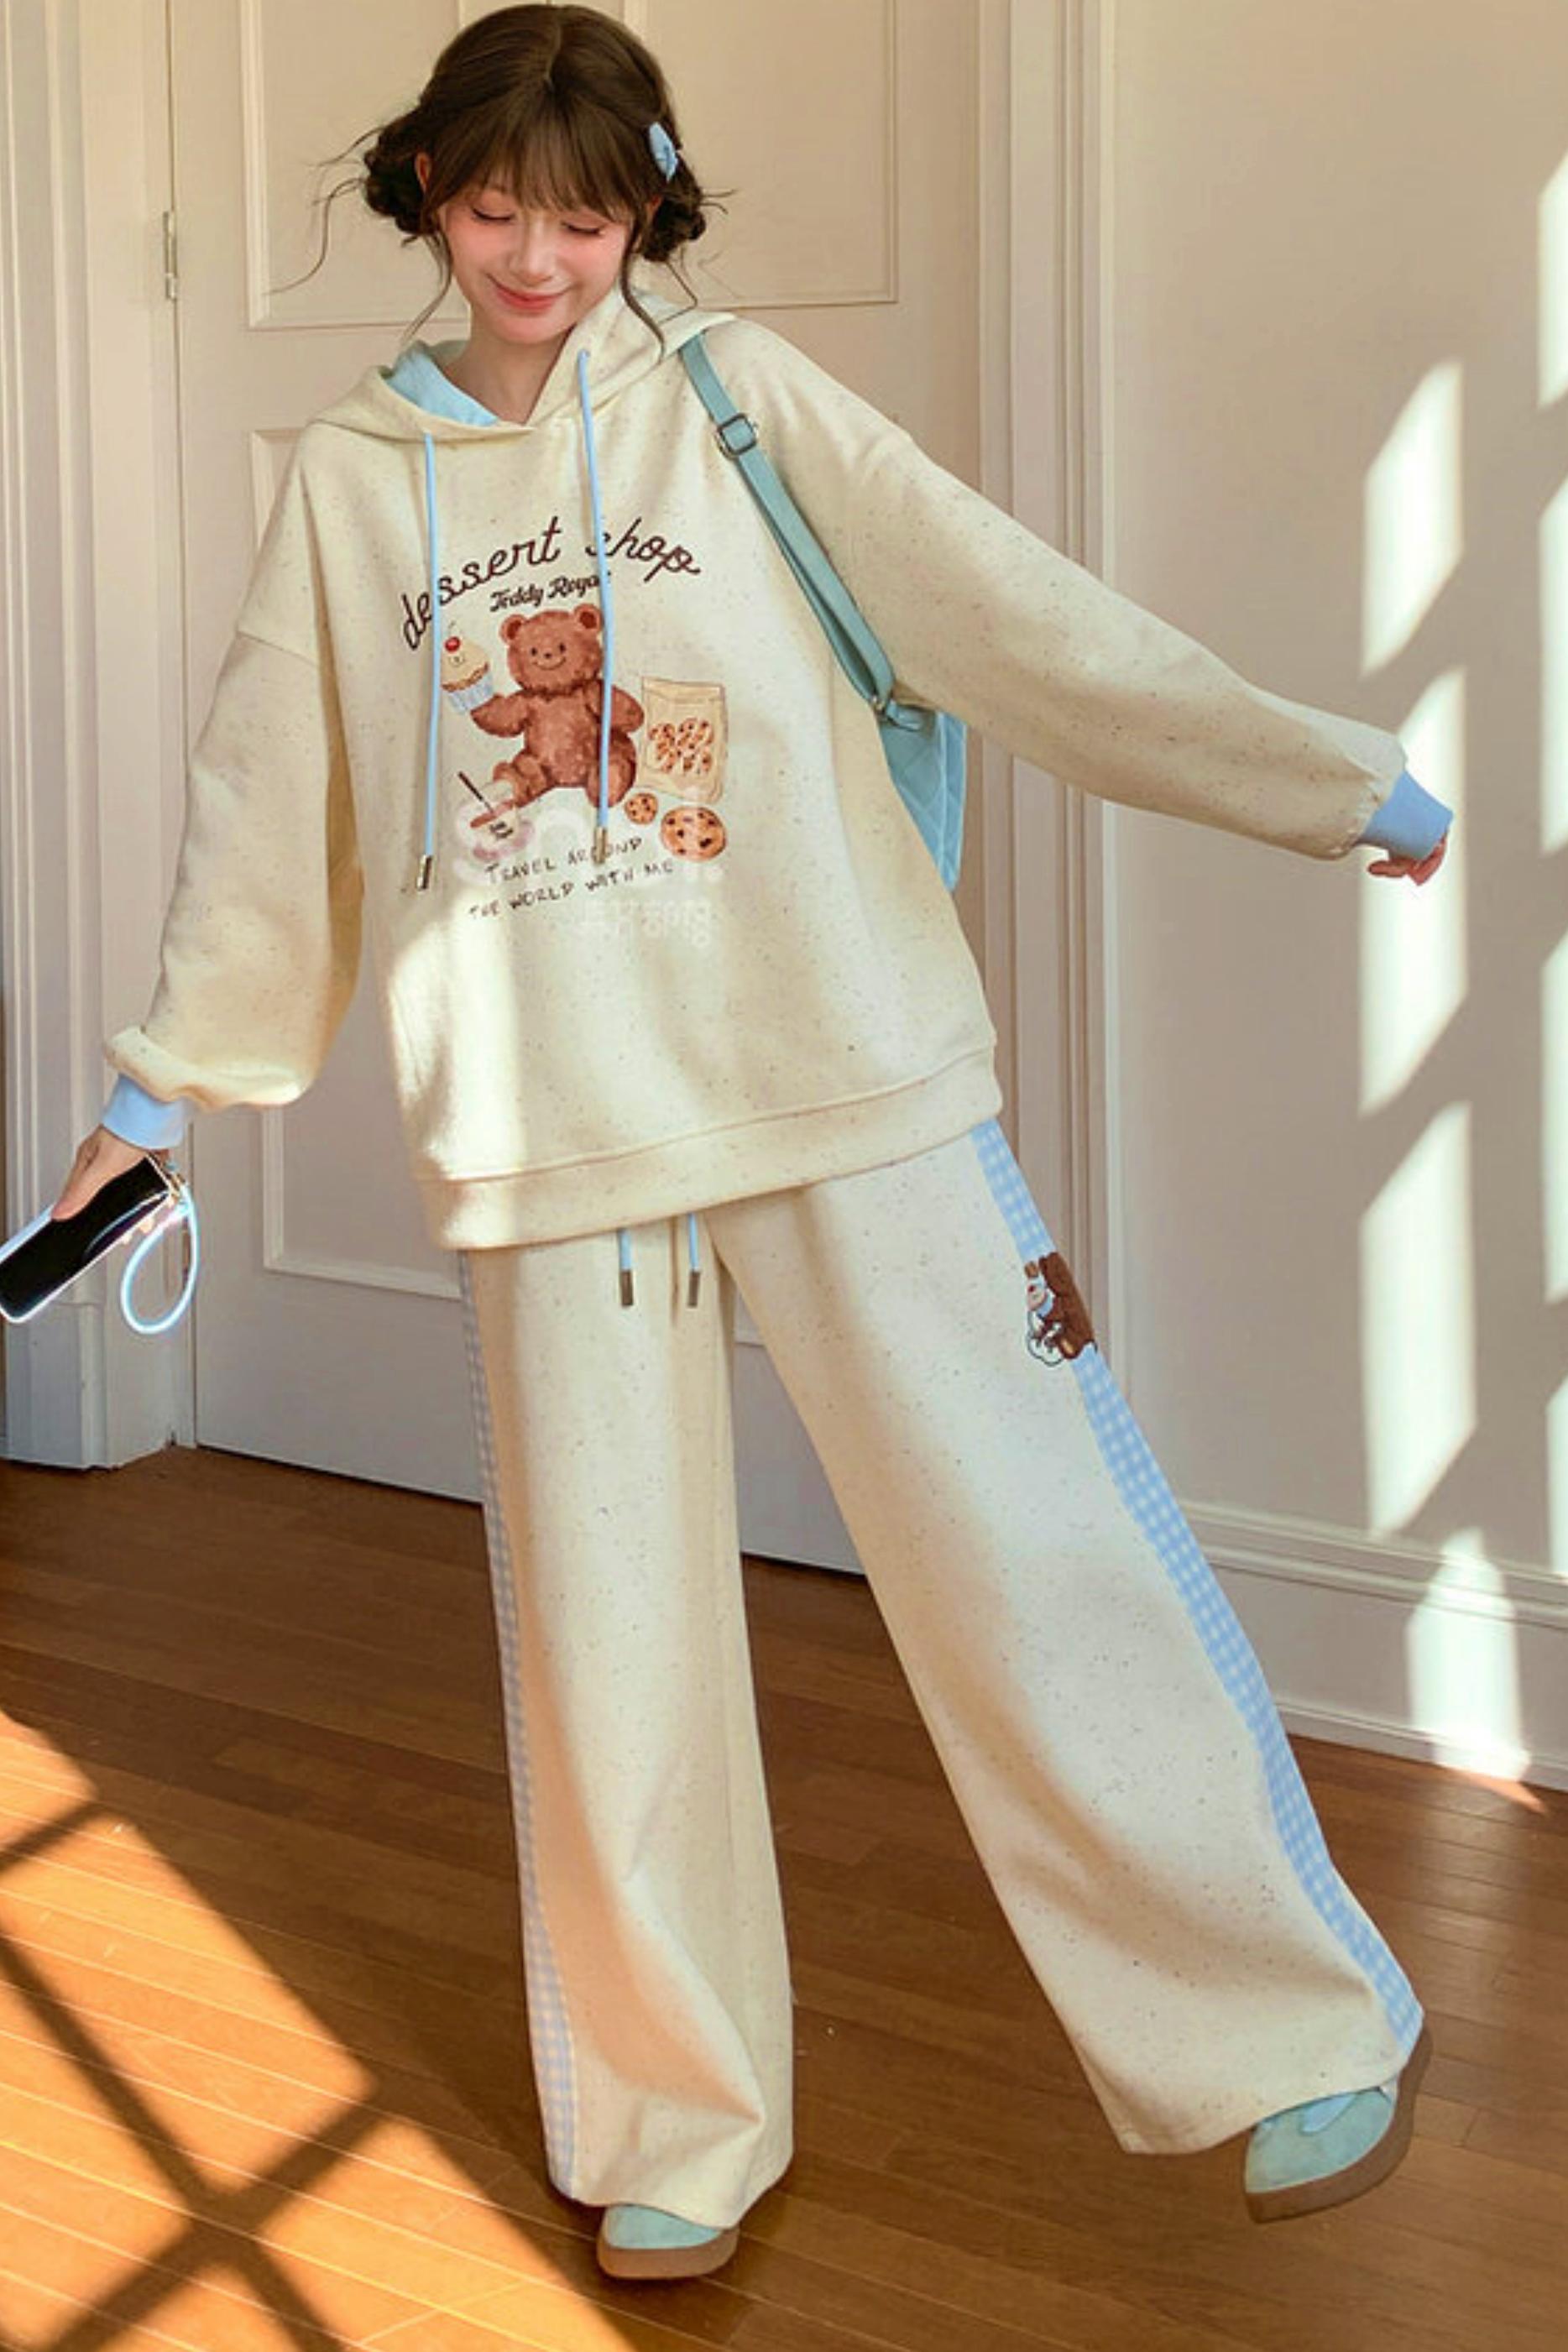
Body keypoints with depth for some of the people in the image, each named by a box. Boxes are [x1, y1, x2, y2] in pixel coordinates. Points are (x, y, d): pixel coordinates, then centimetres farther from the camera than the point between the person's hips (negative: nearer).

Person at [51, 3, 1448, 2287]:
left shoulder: (738, 397, 3)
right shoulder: (348, 479, 9)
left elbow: (1019, 612, 2)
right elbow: (270, 808, 18)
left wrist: (1336, 777, 1)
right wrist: (167, 1081, 23)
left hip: (843, 1086, -2)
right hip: (549, 1137, 2)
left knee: (1031, 1554, -1)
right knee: (611, 1644, 7)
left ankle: (1309, 2023, 16)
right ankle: (675, 2129, 26)